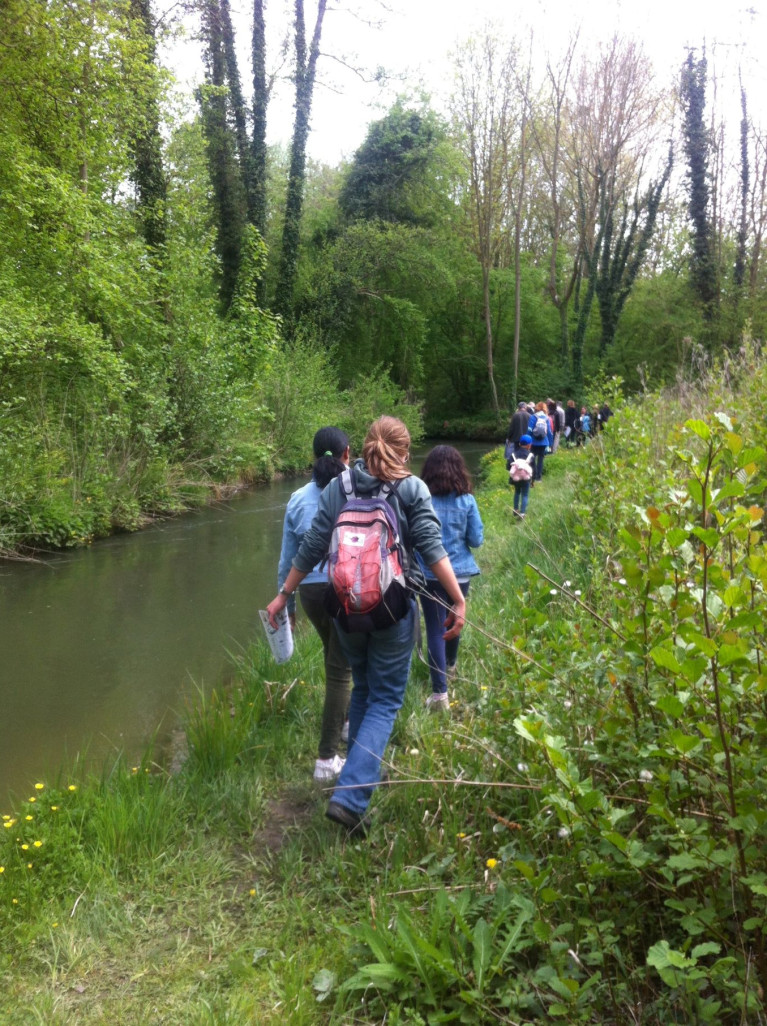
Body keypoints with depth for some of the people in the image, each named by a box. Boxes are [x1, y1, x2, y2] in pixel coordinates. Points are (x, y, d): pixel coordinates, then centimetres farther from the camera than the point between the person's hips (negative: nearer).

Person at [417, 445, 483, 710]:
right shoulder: (466, 500, -7)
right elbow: (476, 540, -4)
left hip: (429, 573, -2)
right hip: (460, 572, 2)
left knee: (435, 629, 2)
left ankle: (440, 692, -3)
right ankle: (449, 666, 49)